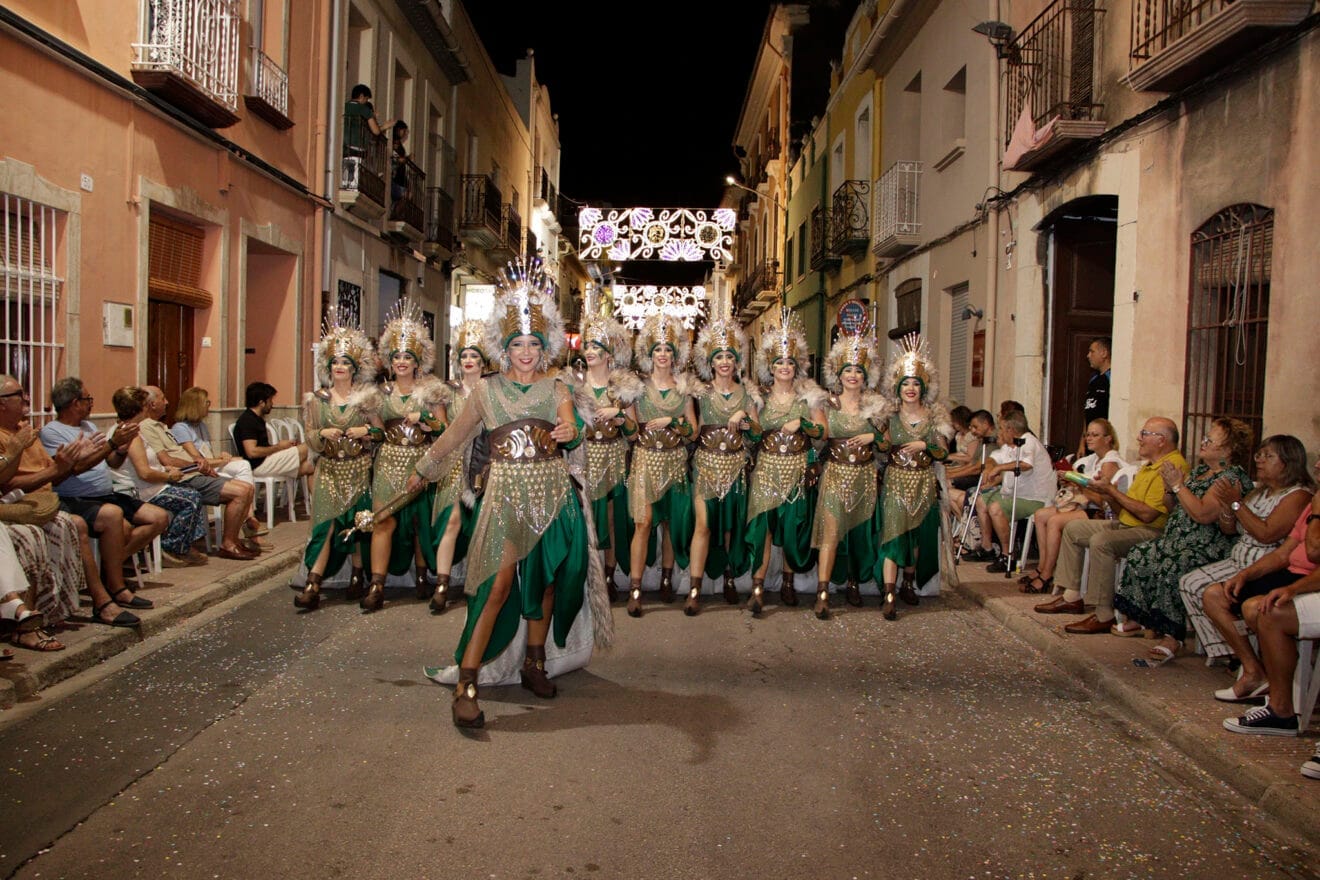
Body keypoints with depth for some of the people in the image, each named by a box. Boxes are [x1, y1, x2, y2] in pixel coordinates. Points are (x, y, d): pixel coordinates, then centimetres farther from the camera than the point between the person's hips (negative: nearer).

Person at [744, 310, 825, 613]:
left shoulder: (808, 394, 3)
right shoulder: (761, 395, 6)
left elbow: (823, 431, 2)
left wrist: (802, 425, -12)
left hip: (797, 468, 0)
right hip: (767, 466, 0)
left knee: (793, 525, 3)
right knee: (763, 523, -9)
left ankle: (788, 581, 20)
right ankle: (757, 588, -9)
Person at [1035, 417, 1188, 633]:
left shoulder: (1172, 466, -17)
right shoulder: (1150, 465, 18)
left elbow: (1148, 514, -24)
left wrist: (1112, 490, -14)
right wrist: (1106, 493, -1)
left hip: (1151, 531, -11)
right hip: (1125, 524, 11)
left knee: (1101, 541, -33)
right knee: (1073, 529, 10)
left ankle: (1105, 616, -26)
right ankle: (1072, 597, 9)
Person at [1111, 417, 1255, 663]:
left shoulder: (1231, 477, -11)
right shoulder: (1199, 470, 17)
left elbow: (1203, 515, -24)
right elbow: (1174, 509, 21)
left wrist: (1179, 485, -15)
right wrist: (1170, 488, 1)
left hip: (1207, 548, -9)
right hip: (1177, 540, 9)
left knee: (1170, 569, -32)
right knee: (1138, 556, -7)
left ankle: (1173, 636, -22)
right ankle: (1136, 618, 2)